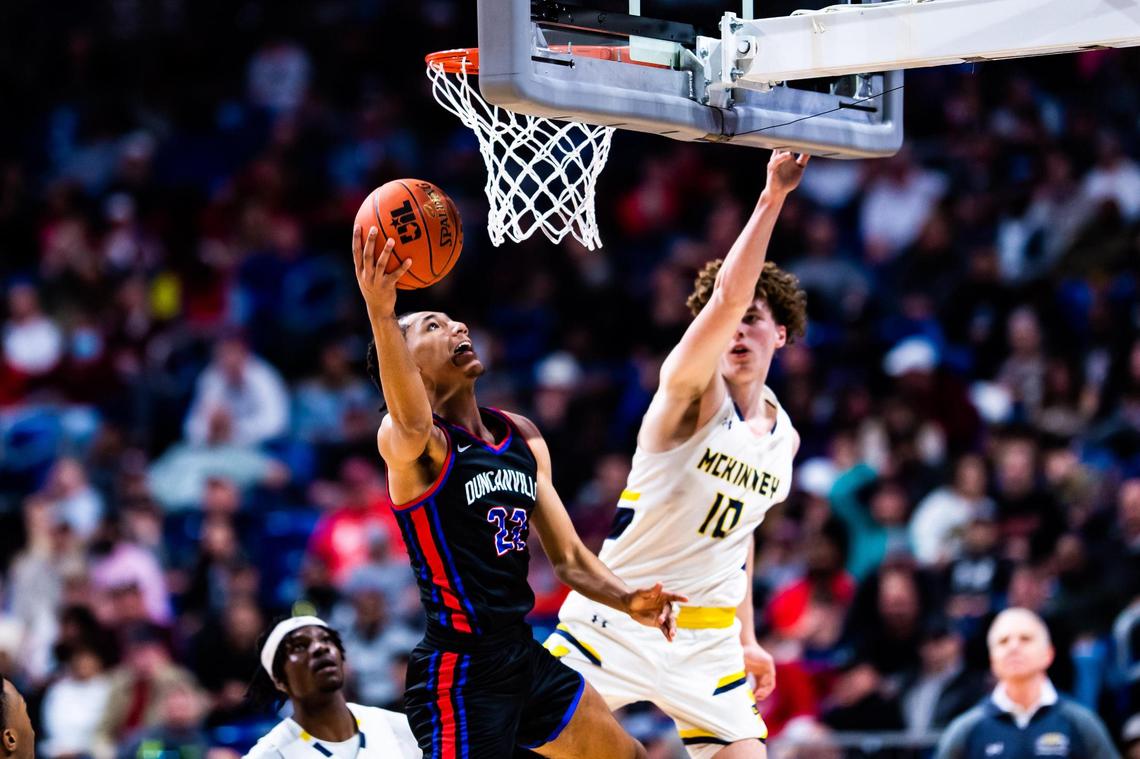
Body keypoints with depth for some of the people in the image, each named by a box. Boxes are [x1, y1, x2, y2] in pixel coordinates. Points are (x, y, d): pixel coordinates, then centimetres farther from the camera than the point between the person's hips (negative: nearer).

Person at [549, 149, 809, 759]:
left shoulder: (783, 438, 9)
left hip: (707, 637, 6)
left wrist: (746, 638, 20)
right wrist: (773, 195, -34)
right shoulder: (693, 389, -11)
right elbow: (727, 295, -29)